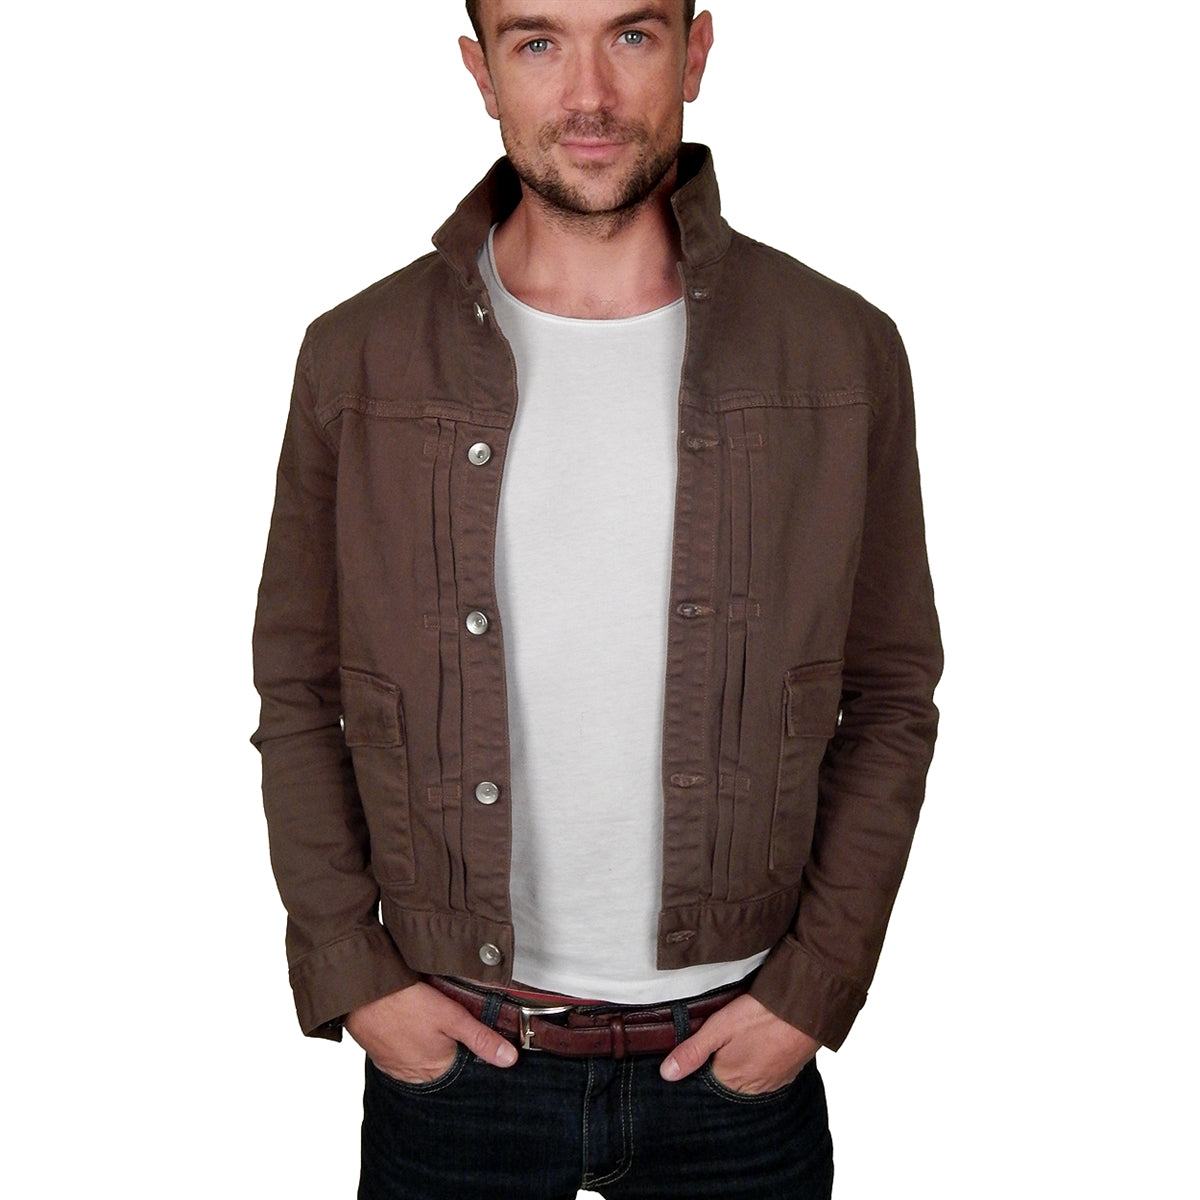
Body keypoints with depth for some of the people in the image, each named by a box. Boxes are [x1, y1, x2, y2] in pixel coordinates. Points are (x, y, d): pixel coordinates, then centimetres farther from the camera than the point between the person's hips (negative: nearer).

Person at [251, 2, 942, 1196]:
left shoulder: (844, 352, -6)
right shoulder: (358, 358, -5)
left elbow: (889, 697, 1)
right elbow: (297, 694, 2)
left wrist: (818, 982, -5)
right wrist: (346, 970, -4)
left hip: (736, 1055, 0)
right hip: (447, 1052, 0)